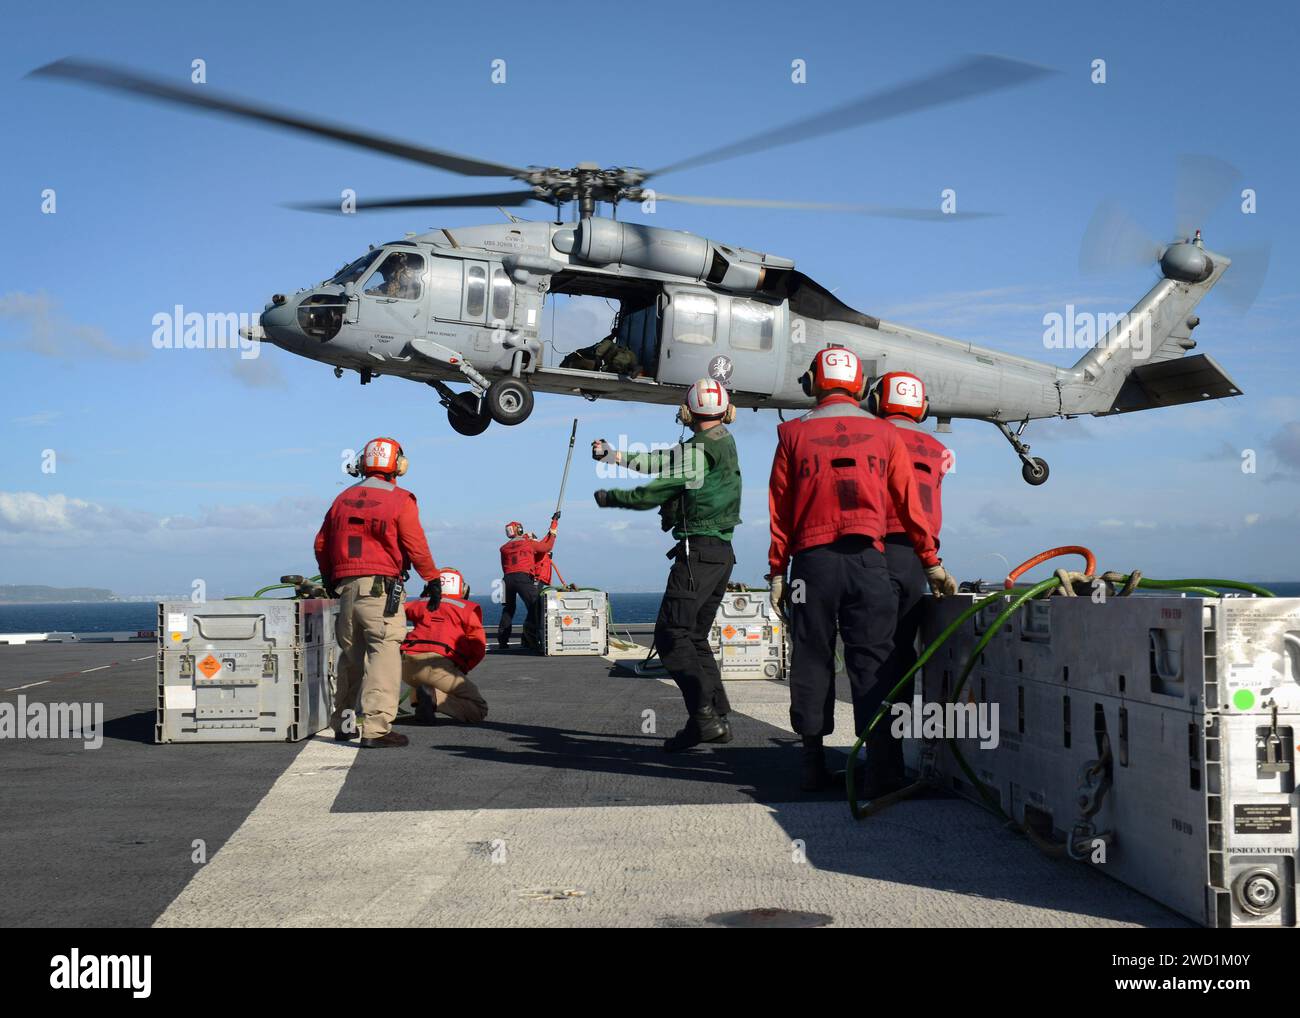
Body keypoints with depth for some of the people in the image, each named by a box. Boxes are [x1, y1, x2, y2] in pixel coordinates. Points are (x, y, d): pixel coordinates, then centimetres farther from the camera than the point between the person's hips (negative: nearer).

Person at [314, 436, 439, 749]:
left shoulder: (343, 499, 14)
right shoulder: (399, 500, -4)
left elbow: (322, 544, 18)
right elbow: (416, 547, -8)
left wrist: (329, 579, 31)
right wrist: (433, 579, 3)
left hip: (346, 585, 7)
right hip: (381, 586, -6)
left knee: (350, 654, 18)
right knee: (384, 653, -8)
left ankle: (342, 723, 28)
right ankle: (376, 728, -16)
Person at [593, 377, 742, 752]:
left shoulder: (697, 451, -13)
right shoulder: (724, 444, 14)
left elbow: (653, 492, -8)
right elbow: (668, 460, 21)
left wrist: (608, 497, 8)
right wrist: (617, 457, 27)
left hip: (698, 551, -9)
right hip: (722, 553, 9)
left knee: (671, 634, -12)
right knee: (695, 636, 15)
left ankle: (703, 715, -23)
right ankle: (719, 717, 10)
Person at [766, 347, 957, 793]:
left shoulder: (793, 433, 5)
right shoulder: (884, 434, 7)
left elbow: (780, 510, 3)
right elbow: (909, 505, 6)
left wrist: (777, 571, 7)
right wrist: (932, 563, 12)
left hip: (812, 560, 0)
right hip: (867, 558, 0)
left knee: (812, 662, 7)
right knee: (872, 664, 0)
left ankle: (814, 766, 11)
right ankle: (883, 770, -6)